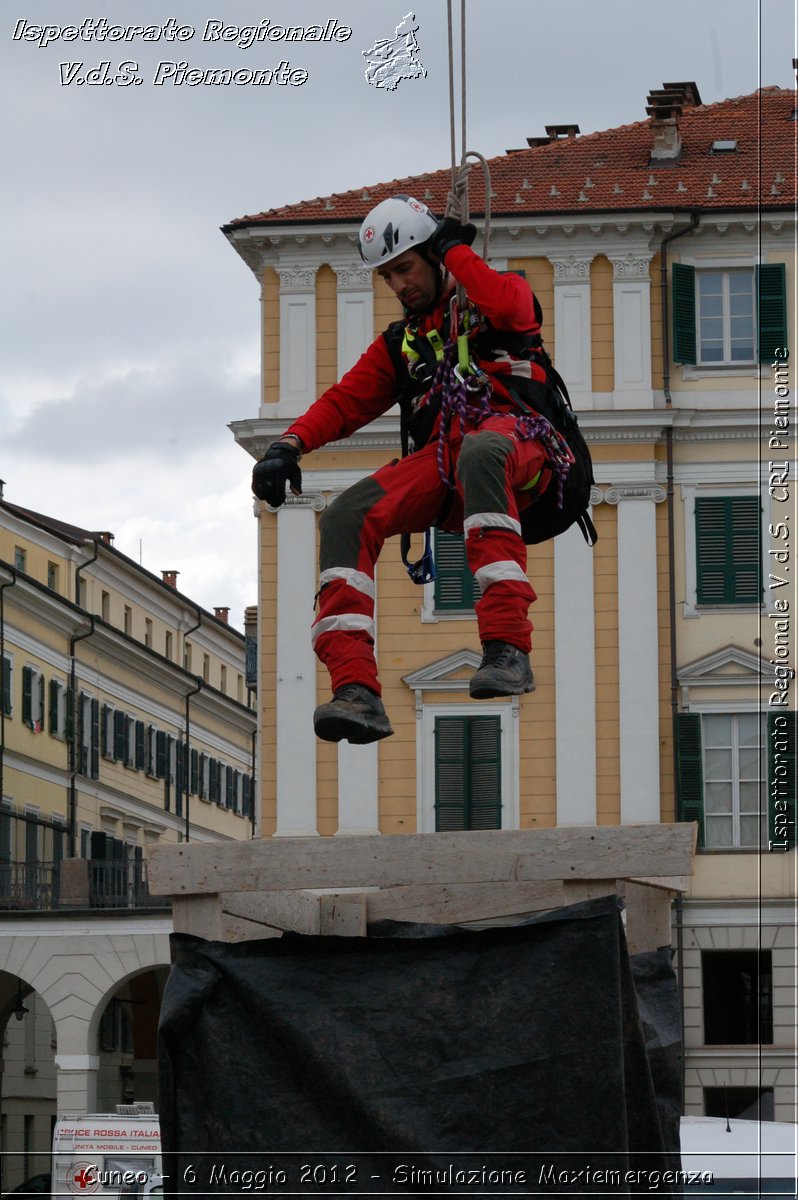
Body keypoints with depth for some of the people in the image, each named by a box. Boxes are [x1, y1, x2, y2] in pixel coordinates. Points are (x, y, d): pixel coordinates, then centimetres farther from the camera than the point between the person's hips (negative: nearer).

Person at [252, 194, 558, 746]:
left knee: (480, 451, -42)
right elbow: (346, 400, 21)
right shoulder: (400, 343, 33)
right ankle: (357, 692, -34)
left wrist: (456, 249, 5)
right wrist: (290, 444, 3)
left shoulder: (499, 293, 19)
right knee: (346, 517, -22)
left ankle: (508, 646, -51)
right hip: (442, 461, 5)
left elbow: (509, 307, -7)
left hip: (517, 440, -5)